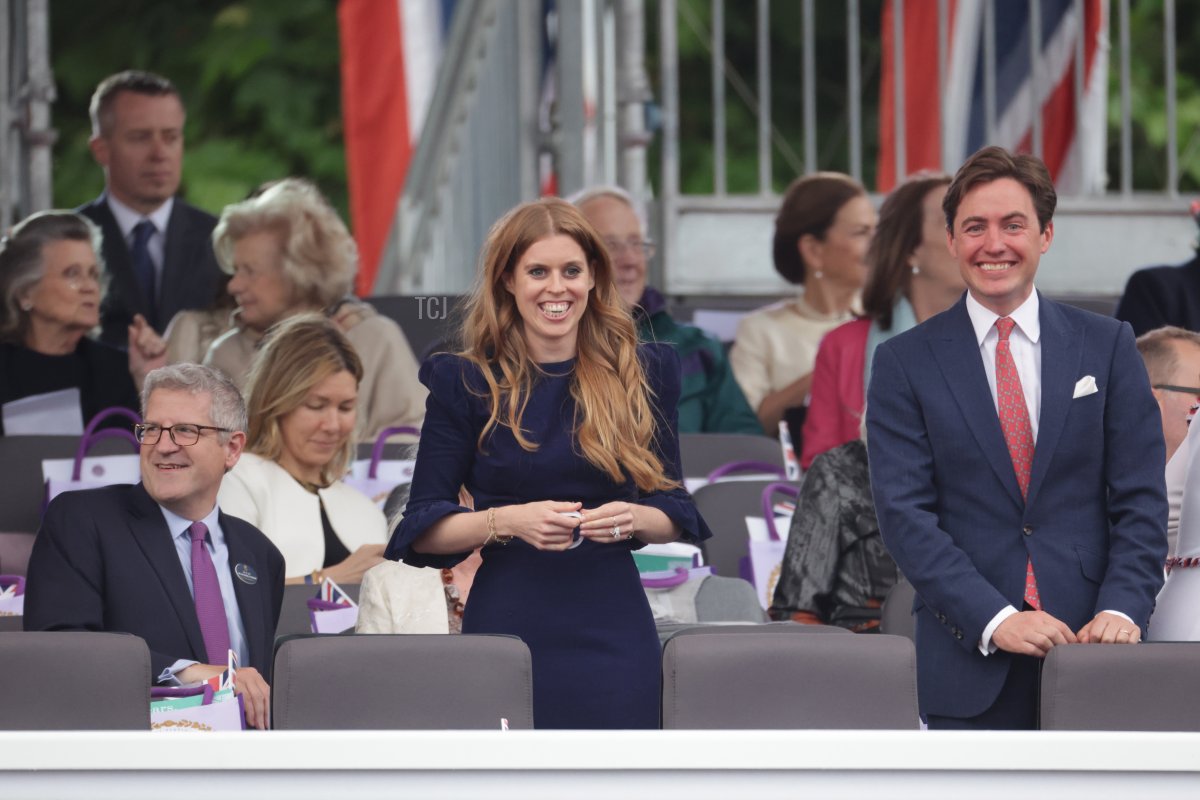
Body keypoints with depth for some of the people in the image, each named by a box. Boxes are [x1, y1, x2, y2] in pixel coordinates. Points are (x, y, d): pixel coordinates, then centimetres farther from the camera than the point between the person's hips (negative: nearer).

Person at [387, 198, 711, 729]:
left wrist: (632, 519, -10)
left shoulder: (643, 374, 9)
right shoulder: (465, 383, 3)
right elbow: (422, 530, 1)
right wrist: (510, 520, -15)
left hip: (613, 627, 1)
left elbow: (675, 515, 12)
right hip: (507, 623, -1)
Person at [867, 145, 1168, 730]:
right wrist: (994, 618, -15)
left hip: (1089, 644, 1)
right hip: (970, 658, -1)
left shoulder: (1107, 346, 10)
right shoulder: (905, 363, 5)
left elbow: (1141, 500, 6)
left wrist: (1122, 609, -10)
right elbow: (905, 513, -3)